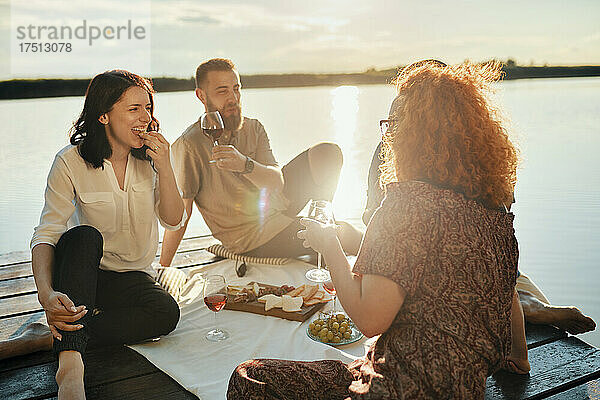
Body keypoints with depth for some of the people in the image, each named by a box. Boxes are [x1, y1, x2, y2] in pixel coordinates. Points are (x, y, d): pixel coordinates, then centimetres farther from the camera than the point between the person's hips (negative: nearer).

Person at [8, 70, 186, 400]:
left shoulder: (150, 157, -2)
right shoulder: (71, 162, -12)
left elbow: (173, 221, -4)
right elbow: (46, 234, -18)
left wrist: (164, 168, -20)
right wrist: (47, 294, -36)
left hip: (133, 276, 2)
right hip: (82, 272, -2)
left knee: (166, 312, -29)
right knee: (83, 235, -36)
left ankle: (57, 334, -22)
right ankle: (70, 364, -45)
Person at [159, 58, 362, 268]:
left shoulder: (253, 128, -3)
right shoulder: (189, 145, -21)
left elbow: (278, 182, -15)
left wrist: (245, 164, -35)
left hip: (276, 206, 6)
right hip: (253, 237, -6)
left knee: (328, 153, -2)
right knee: (343, 233, -17)